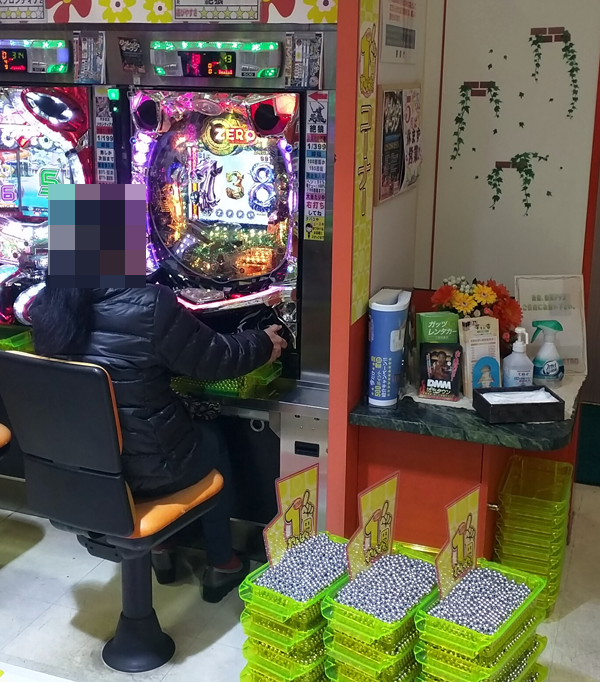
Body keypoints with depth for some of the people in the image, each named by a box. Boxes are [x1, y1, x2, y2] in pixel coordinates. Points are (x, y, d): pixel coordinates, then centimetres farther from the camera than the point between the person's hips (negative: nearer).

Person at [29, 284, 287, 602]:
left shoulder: (46, 307, -6)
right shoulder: (148, 305, -24)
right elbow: (215, 360, -11)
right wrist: (264, 344, 8)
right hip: (145, 468, -5)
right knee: (212, 442, 26)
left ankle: (163, 547, 42)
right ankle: (220, 566, 36)